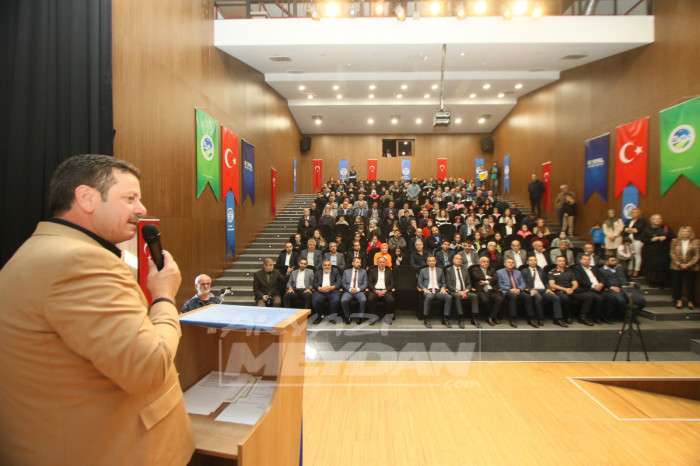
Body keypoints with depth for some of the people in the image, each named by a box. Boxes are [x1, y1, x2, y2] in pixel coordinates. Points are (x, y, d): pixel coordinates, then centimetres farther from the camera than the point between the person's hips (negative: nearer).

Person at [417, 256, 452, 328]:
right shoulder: (423, 270, 16)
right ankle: (426, 320, -28)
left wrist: (443, 288, -4)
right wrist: (424, 289, -9)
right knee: (429, 297, -39)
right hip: (428, 291, -2)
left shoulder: (440, 270, 21)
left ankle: (445, 319, -20)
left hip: (438, 291, 3)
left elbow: (443, 283, 18)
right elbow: (420, 283, 9)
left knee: (449, 297, -28)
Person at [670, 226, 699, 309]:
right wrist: (679, 264, -11)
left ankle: (690, 301, 17)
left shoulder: (696, 242, -1)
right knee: (677, 284, 4)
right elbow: (673, 254, 0)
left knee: (690, 284, 3)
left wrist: (688, 265, -14)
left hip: (691, 267, -1)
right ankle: (679, 301, 15)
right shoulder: (675, 241, 4)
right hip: (677, 267, 1)